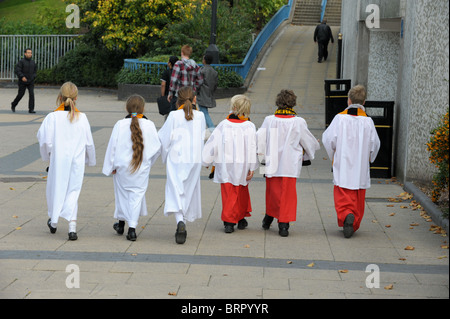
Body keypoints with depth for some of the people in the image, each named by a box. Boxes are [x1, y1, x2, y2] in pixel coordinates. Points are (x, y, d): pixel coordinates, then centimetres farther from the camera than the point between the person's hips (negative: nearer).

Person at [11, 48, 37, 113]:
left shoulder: (33, 63, 9)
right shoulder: (21, 61, -6)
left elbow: (35, 71, 24)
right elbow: (17, 70, -14)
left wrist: (33, 77, 11)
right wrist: (22, 77, -26)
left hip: (30, 82, 3)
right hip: (23, 82, -3)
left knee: (31, 94, -13)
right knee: (20, 94, 4)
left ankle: (31, 109, -12)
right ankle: (13, 105, 30)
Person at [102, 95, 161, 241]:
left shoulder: (120, 125, -10)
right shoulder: (149, 125, -7)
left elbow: (113, 145, -7)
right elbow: (157, 148, 0)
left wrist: (112, 165, 3)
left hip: (122, 166, 0)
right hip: (142, 168, 0)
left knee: (122, 193, 18)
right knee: (137, 194, 5)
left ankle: (121, 223, 32)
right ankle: (132, 228, -3)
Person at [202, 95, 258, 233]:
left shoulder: (224, 125, -9)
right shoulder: (249, 127, -9)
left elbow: (213, 143, -4)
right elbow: (252, 148, -10)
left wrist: (207, 161, 7)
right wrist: (251, 168, -6)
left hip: (226, 165, 0)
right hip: (242, 165, 0)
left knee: (228, 193, 8)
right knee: (242, 192, 19)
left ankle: (228, 222, 0)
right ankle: (241, 219, 30)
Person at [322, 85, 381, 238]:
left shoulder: (340, 118, -8)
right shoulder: (368, 121, -4)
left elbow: (328, 138, -6)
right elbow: (375, 144, 2)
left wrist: (333, 155, 13)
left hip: (343, 164, -2)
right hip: (361, 167, 2)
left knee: (342, 196, 1)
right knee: (358, 198, 13)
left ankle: (346, 216, -24)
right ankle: (354, 225, 18)